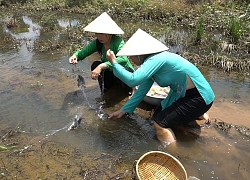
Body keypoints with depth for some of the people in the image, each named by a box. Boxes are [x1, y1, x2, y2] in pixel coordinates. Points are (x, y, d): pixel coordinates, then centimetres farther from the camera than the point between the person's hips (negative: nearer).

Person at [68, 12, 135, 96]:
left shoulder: (117, 41, -27)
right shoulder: (97, 43, -10)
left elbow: (123, 59, -44)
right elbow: (83, 52, -9)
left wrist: (102, 66, -53)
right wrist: (75, 55, -33)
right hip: (112, 73, 5)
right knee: (95, 65, -18)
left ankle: (128, 91, -5)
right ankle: (104, 92, -1)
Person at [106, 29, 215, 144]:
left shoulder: (156, 59, -23)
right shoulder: (152, 61, 4)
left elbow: (132, 80, -35)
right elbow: (141, 91, 9)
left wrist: (114, 62, -22)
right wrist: (123, 110, 10)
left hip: (199, 97, -10)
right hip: (184, 94, 10)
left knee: (160, 123, -15)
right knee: (157, 114, 19)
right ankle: (197, 114, 27)